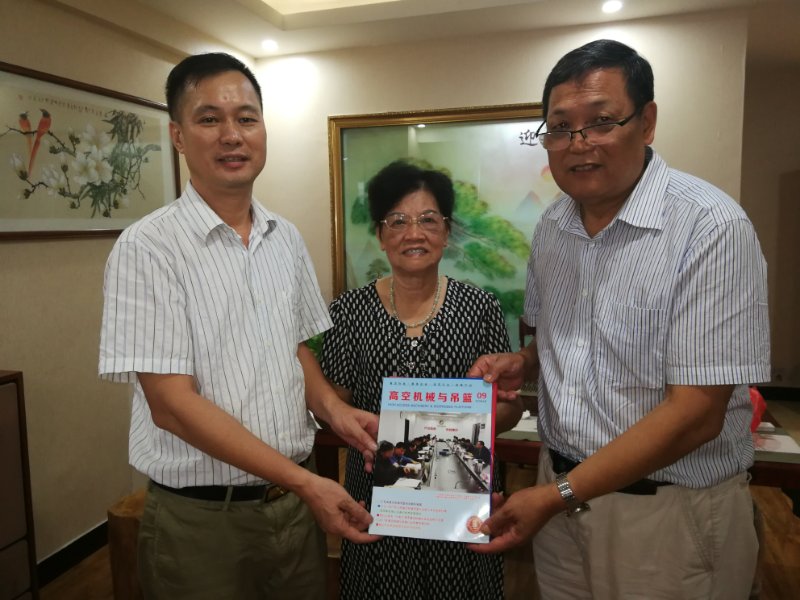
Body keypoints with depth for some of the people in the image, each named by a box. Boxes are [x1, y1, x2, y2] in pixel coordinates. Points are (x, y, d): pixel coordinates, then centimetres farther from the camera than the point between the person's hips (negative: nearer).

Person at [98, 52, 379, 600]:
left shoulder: (286, 238, 3)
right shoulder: (147, 247, -14)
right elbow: (170, 403, -18)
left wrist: (334, 409, -7)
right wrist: (304, 482, -19)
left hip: (297, 499, 5)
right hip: (201, 517, -5)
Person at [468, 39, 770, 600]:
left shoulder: (712, 229, -20)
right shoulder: (552, 227, 0)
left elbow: (695, 415, -23)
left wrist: (556, 495, -22)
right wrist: (523, 362, -6)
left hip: (670, 510, -5)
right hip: (562, 489, 6)